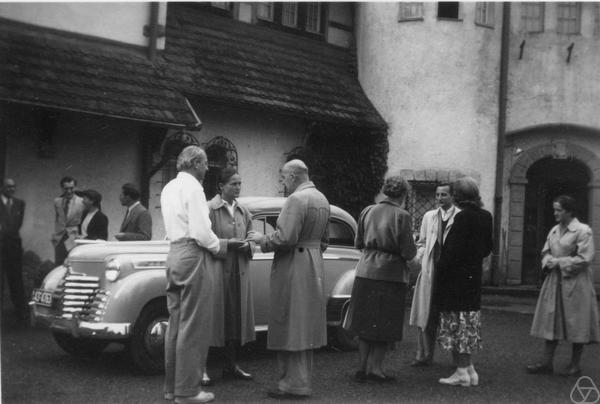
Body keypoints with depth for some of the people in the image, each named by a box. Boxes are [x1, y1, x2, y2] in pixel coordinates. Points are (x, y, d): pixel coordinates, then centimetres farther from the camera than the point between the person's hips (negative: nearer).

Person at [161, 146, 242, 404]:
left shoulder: (169, 187, 17)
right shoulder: (193, 187, -11)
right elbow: (200, 232, -19)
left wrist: (221, 243, 13)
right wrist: (220, 247, -1)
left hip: (174, 254, 9)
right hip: (193, 256, -9)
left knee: (176, 323, 13)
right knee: (193, 326, -4)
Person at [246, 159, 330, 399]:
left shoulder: (296, 199, -16)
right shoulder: (321, 199, 14)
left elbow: (285, 237, -24)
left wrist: (262, 240, -9)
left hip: (293, 269, -10)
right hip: (314, 266, 10)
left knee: (290, 326, -3)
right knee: (305, 326, 14)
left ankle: (294, 385, 1)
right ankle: (301, 379, 22)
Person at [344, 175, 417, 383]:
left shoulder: (367, 211, 4)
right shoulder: (401, 216, -10)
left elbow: (358, 243, 10)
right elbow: (408, 252, -12)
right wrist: (412, 250, 10)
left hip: (365, 272, 4)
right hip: (391, 273, -4)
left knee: (365, 322, 12)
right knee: (385, 325, 6)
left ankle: (362, 367, 14)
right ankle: (375, 367, 6)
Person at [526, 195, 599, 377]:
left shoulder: (583, 231, -10)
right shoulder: (554, 231, 11)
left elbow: (584, 259, -15)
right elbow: (546, 251, 18)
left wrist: (559, 262, -14)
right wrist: (548, 261, -5)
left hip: (576, 283, -7)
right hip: (554, 281, 7)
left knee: (577, 325, 2)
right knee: (551, 321, 6)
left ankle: (575, 365, 12)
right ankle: (547, 362, 11)